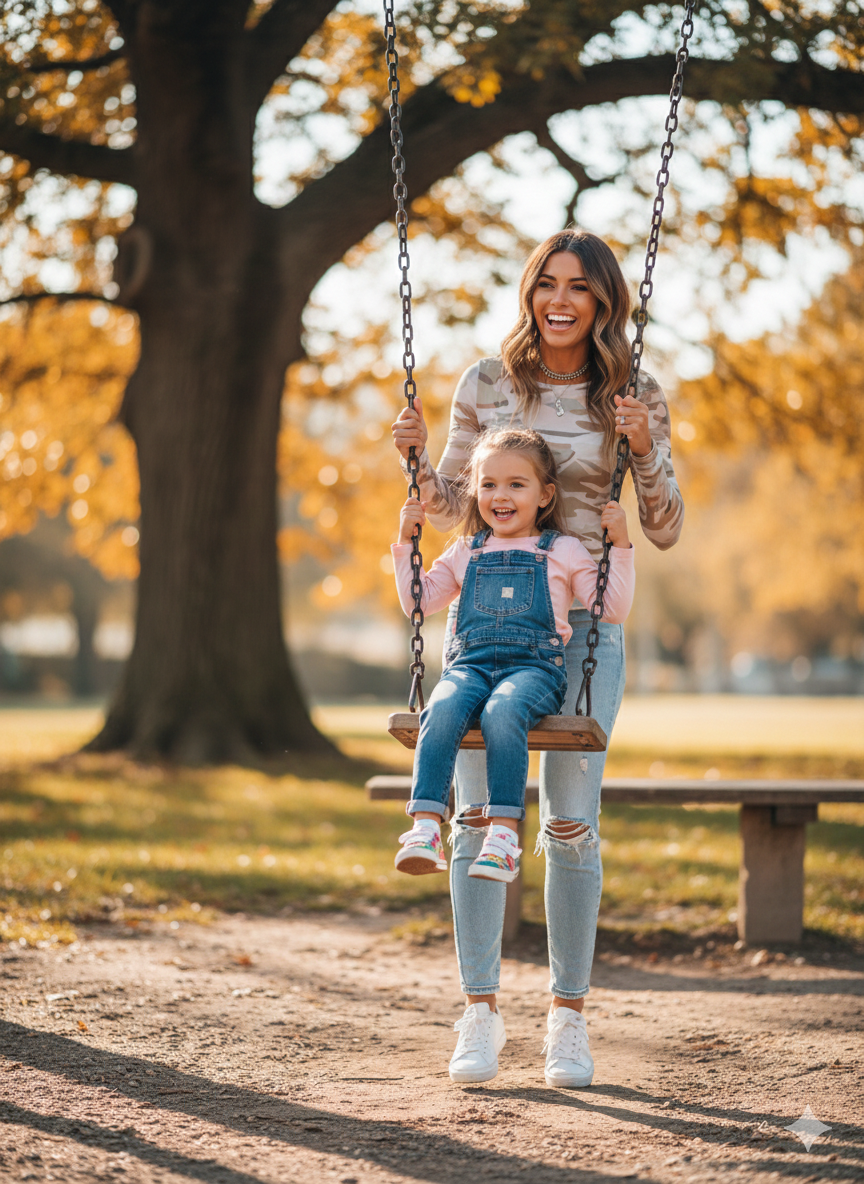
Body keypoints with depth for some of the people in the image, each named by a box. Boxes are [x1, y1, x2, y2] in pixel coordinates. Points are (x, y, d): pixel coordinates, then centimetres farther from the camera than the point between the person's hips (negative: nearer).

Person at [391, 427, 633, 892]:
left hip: (533, 666, -2)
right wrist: (406, 541, 19)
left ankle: (504, 833, -41)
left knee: (502, 712, -39)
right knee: (443, 709, -34)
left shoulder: (564, 552, 15)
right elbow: (418, 601, 26)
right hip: (471, 665, 2)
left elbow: (613, 609, 11)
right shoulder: (466, 553, 24)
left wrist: (620, 545, 3)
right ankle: (425, 827, -42)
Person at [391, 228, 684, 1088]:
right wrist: (414, 455, -6)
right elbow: (446, 506, 13)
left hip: (583, 625, -1)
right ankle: (481, 1012, 3)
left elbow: (665, 531, 1)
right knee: (478, 812, -5)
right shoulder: (486, 384, 4)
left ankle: (569, 1017, 7)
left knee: (571, 821, -4)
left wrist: (645, 451, -14)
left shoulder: (631, 399, 2)